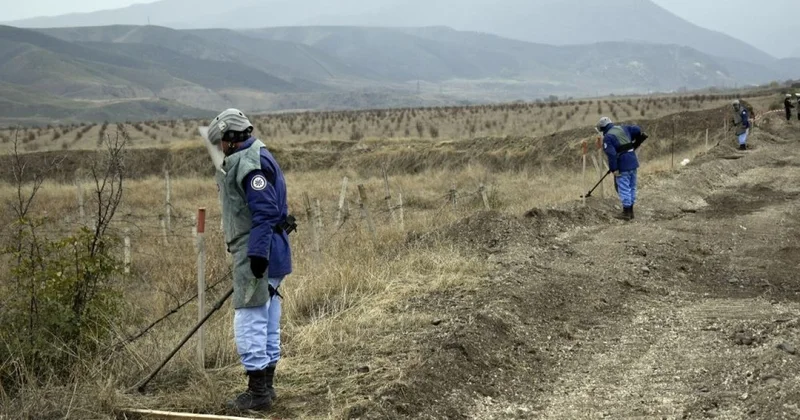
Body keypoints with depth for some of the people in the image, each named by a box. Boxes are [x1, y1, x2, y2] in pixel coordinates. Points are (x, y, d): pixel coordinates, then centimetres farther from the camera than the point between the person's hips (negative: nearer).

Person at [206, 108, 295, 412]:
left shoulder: (250, 162, -15)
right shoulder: (254, 158, 18)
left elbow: (265, 211, -23)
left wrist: (257, 253, -25)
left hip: (256, 254, -11)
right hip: (264, 253, 11)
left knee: (249, 320, -7)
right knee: (267, 321, 15)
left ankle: (258, 392, -4)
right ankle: (265, 385, 23)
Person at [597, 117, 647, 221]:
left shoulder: (607, 137, -11)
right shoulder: (623, 128, 10)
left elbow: (611, 154, -19)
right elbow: (638, 129, 10)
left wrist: (614, 169, -17)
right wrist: (636, 141, 26)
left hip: (622, 166, -8)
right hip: (633, 163, 8)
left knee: (624, 189, -1)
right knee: (632, 187, 14)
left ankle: (626, 213, 1)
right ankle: (630, 211, 22)